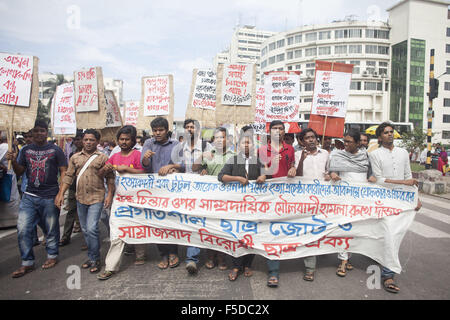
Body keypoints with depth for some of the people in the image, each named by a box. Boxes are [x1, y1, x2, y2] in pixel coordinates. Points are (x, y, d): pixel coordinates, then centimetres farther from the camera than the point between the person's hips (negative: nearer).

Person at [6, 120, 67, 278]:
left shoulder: (55, 150, -1)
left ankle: (52, 256, 28)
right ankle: (27, 263, 15)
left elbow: (63, 171, -2)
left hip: (50, 197, -3)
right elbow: (19, 172, 15)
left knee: (51, 229, 8)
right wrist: (13, 161, -5)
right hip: (29, 196, 4)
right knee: (23, 229, 1)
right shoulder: (26, 150, 10)